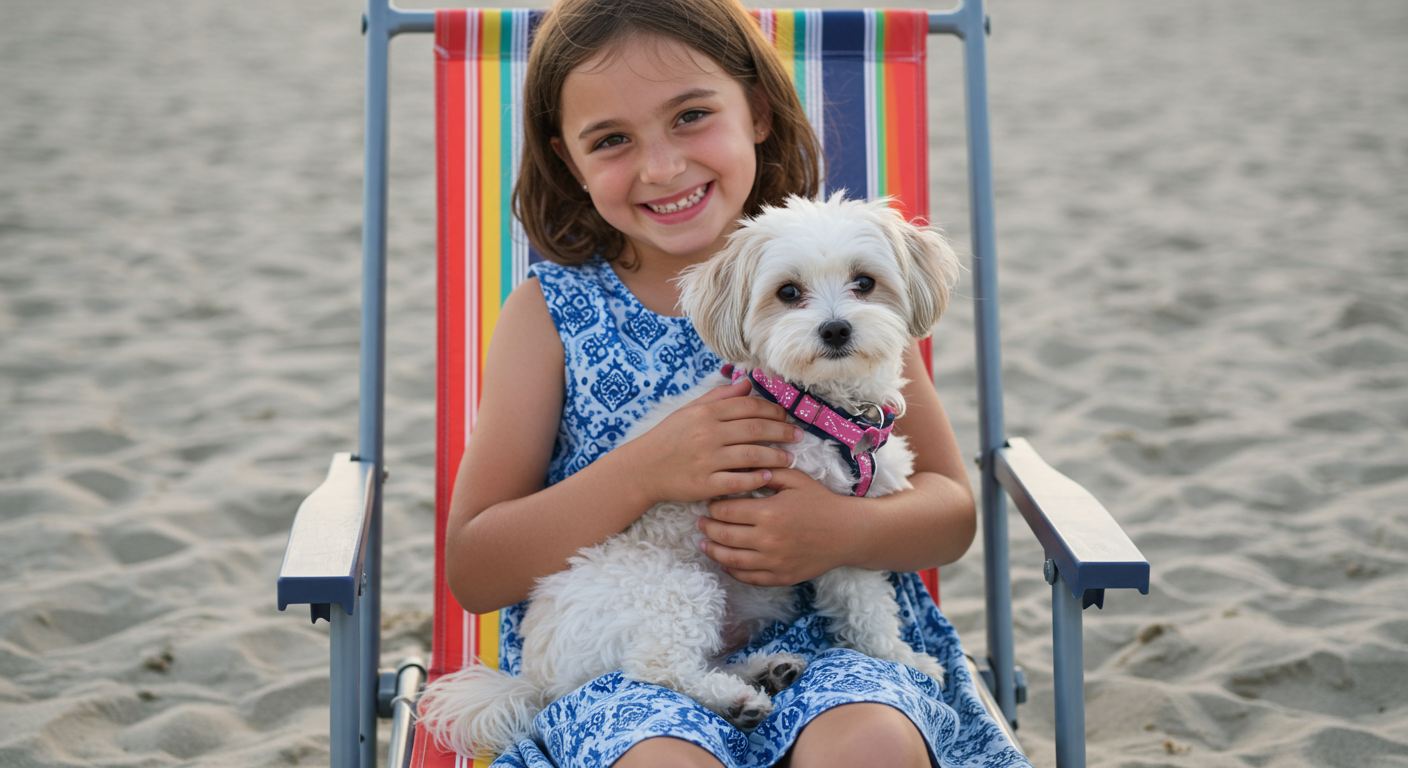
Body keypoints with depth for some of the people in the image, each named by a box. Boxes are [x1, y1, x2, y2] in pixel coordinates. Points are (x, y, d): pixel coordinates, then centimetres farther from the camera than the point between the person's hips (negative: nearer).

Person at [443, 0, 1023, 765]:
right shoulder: (551, 314, 1)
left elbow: (952, 509, 7)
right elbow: (471, 572, -2)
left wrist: (847, 529, -16)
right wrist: (644, 471, -16)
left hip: (829, 647, 1)